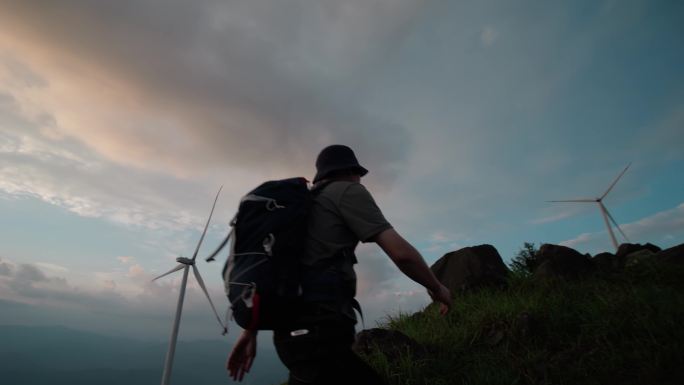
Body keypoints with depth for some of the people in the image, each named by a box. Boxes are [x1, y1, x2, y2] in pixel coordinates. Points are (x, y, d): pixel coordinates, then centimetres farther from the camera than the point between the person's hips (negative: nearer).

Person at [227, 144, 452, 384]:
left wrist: (250, 332, 20)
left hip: (297, 329, 9)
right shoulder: (348, 191, 0)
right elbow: (401, 253, -8)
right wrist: (436, 288, 10)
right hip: (319, 329, -9)